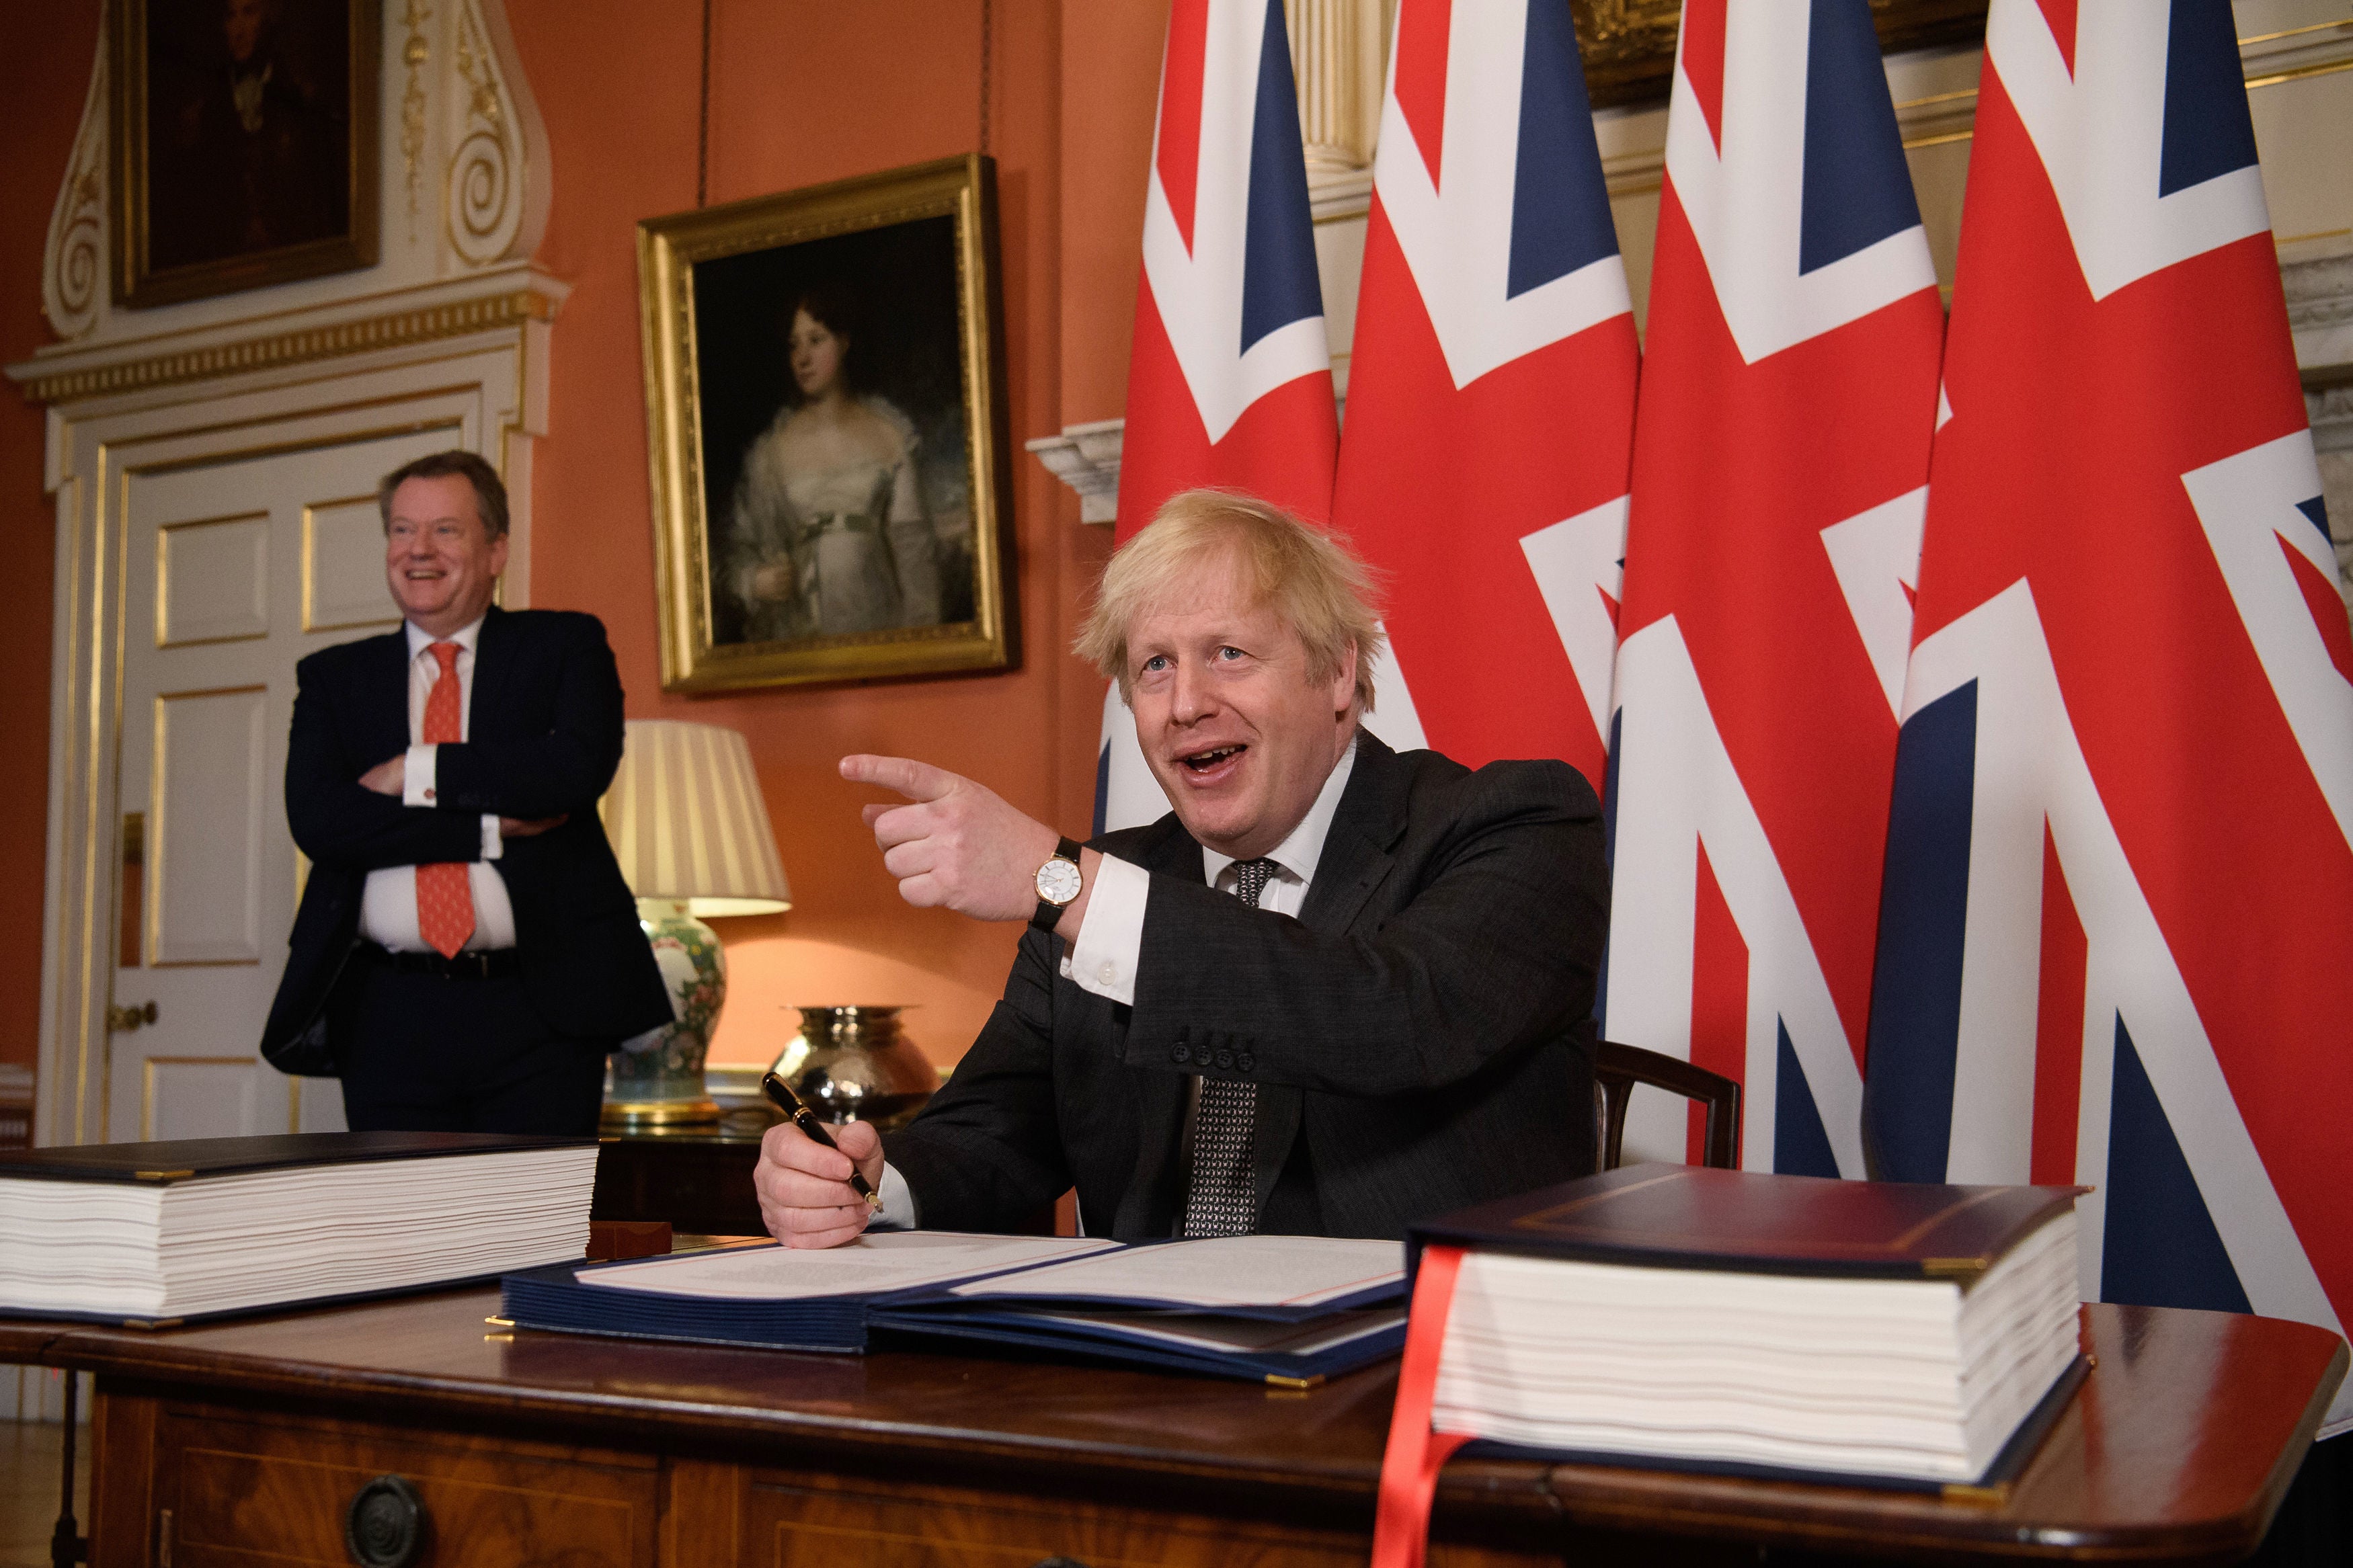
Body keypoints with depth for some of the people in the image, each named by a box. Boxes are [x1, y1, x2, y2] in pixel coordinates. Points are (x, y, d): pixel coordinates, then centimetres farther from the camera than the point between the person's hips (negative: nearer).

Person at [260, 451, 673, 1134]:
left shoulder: (565, 645, 9)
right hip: (388, 1019, 2)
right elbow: (317, 819, -2)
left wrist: (417, 772, -7)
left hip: (539, 1008, -2)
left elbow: (580, 766, -11)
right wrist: (491, 828, -10)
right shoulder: (334, 677, 15)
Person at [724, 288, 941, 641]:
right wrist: (755, 582, -11)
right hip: (800, 633, 0)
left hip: (878, 620, 0)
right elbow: (741, 543, 10)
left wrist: (920, 632, -3)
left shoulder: (887, 433, 7)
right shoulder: (769, 449, 5)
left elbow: (912, 545, 4)